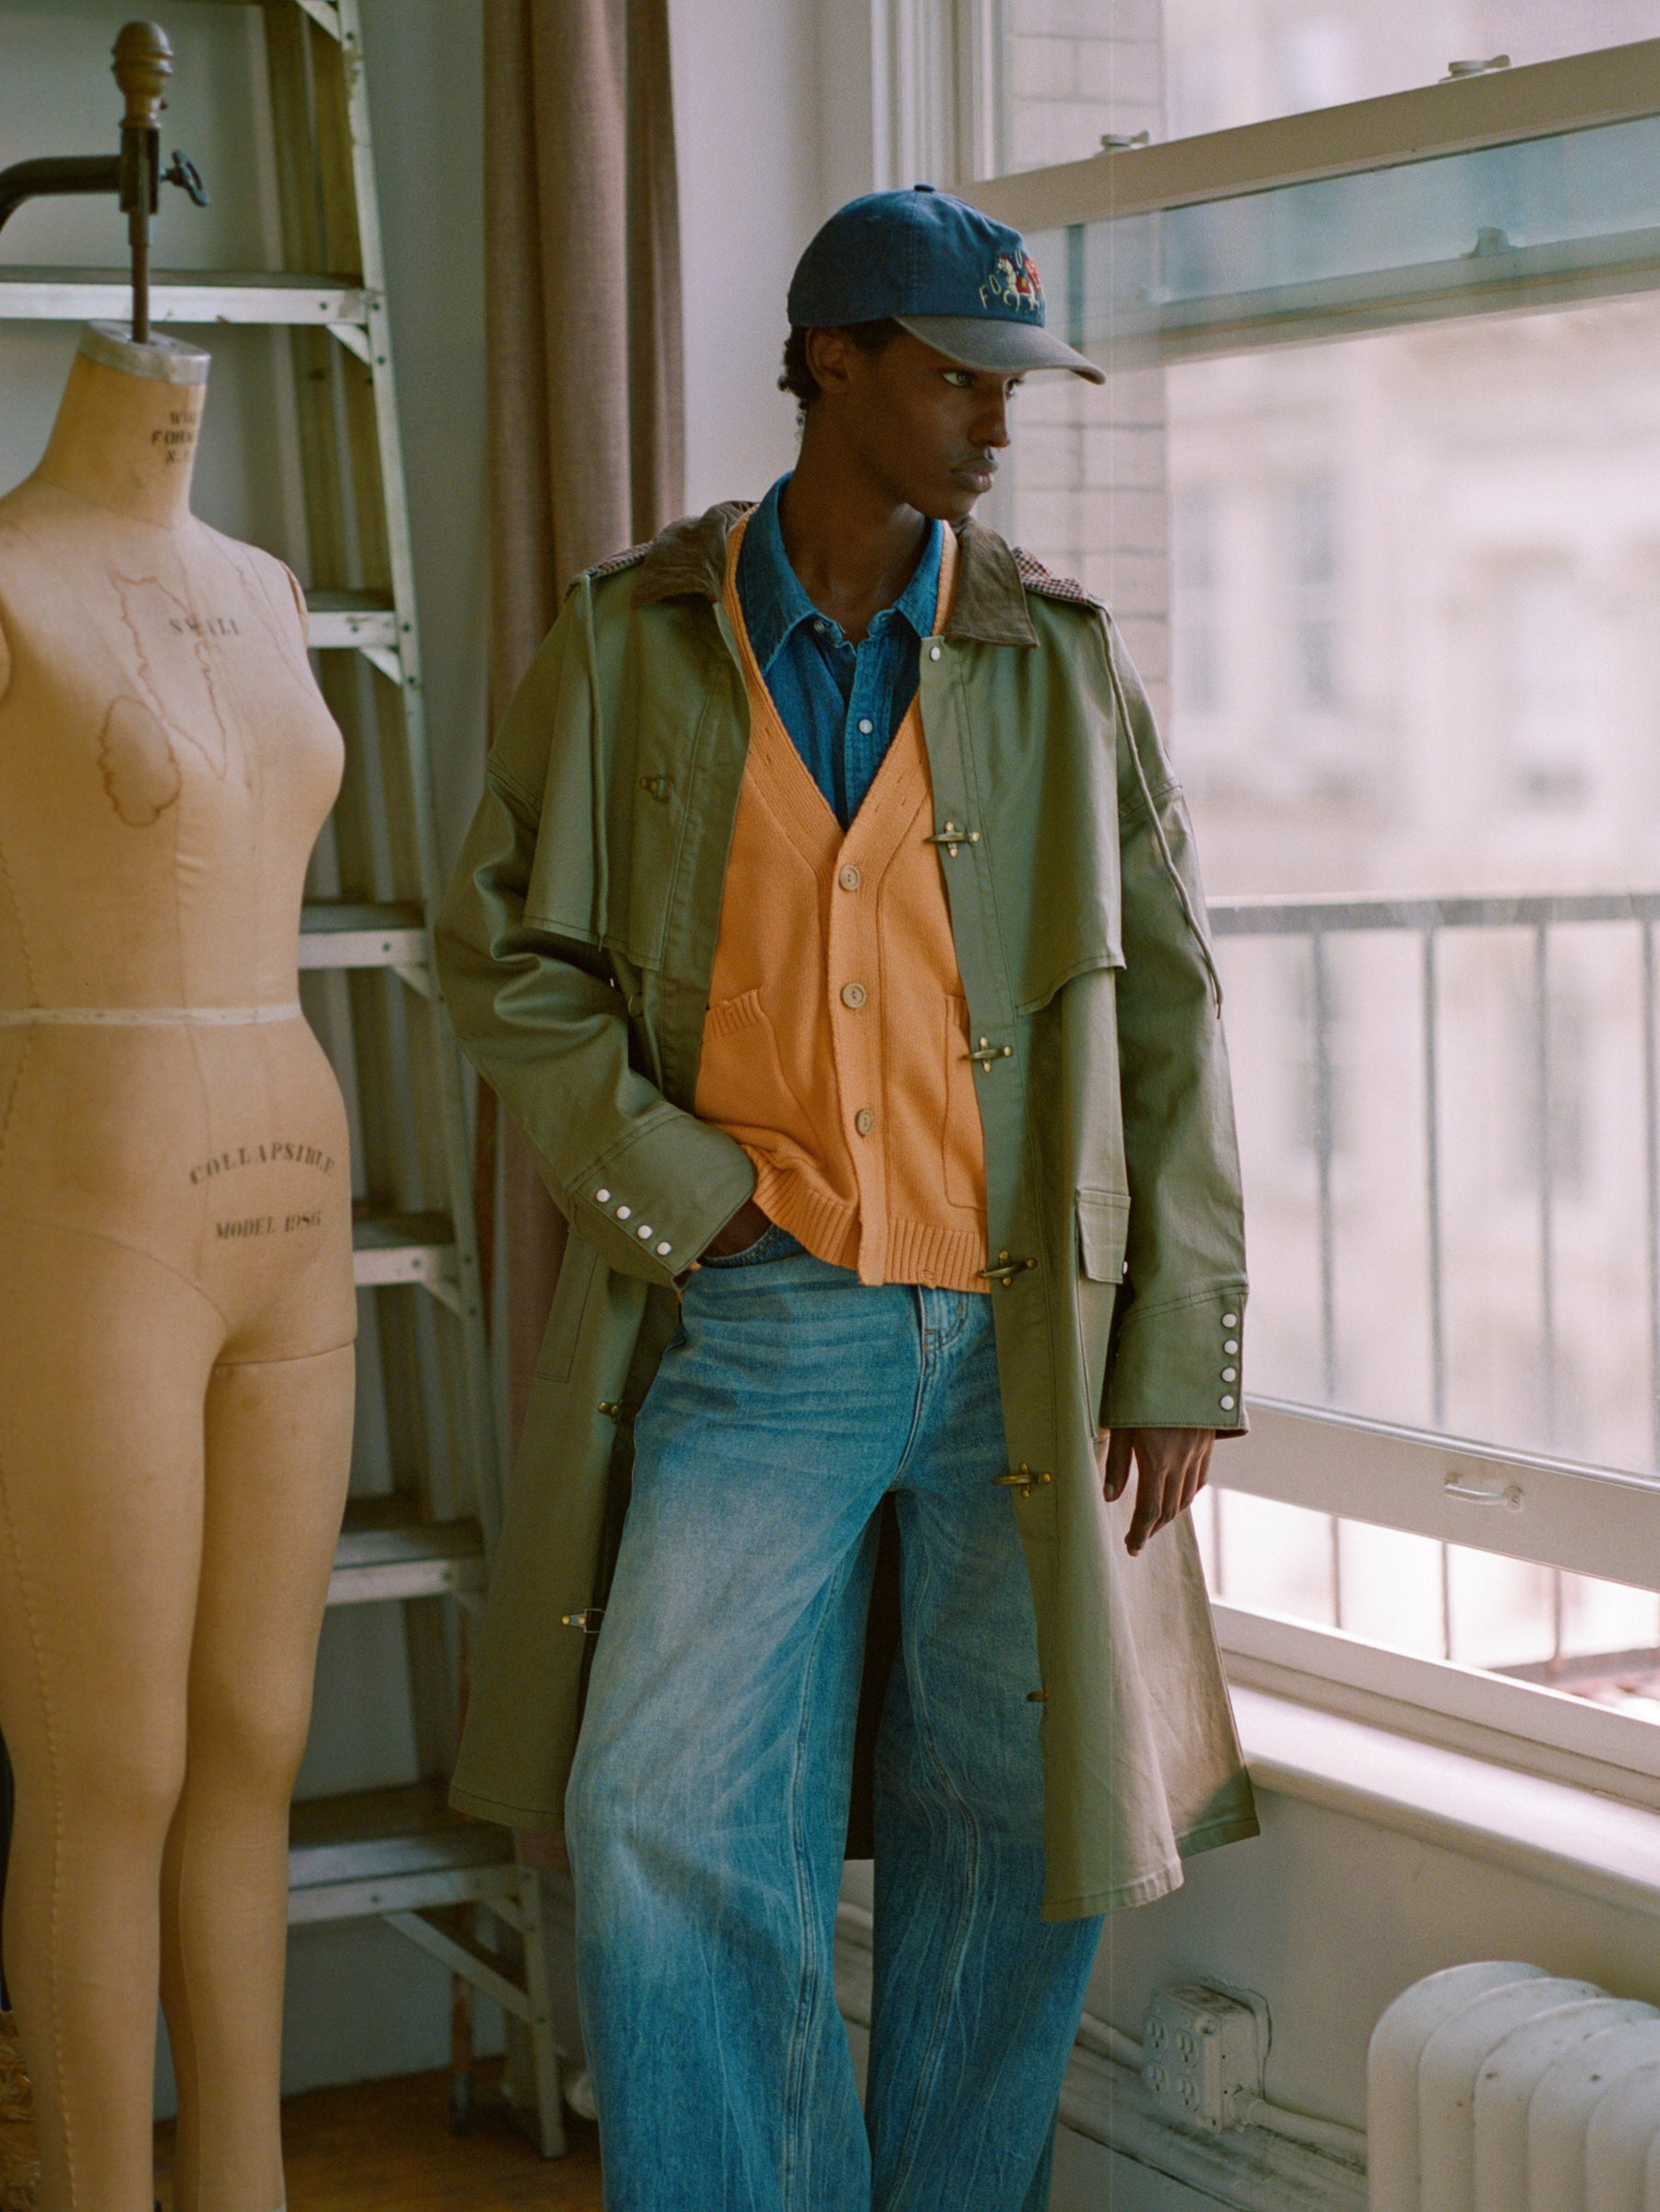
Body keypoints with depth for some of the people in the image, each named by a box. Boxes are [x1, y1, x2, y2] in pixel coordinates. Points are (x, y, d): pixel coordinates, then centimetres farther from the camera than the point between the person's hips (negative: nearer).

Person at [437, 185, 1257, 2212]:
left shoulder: (1058, 659, 4)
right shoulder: (631, 643, 2)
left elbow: (1165, 1013, 4)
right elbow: (503, 951, 5)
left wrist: (1177, 1352, -1)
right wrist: (680, 1192, -7)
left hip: (1024, 1339, 1)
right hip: (756, 1336, -1)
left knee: (1012, 1834, 7)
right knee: (667, 1828, -7)